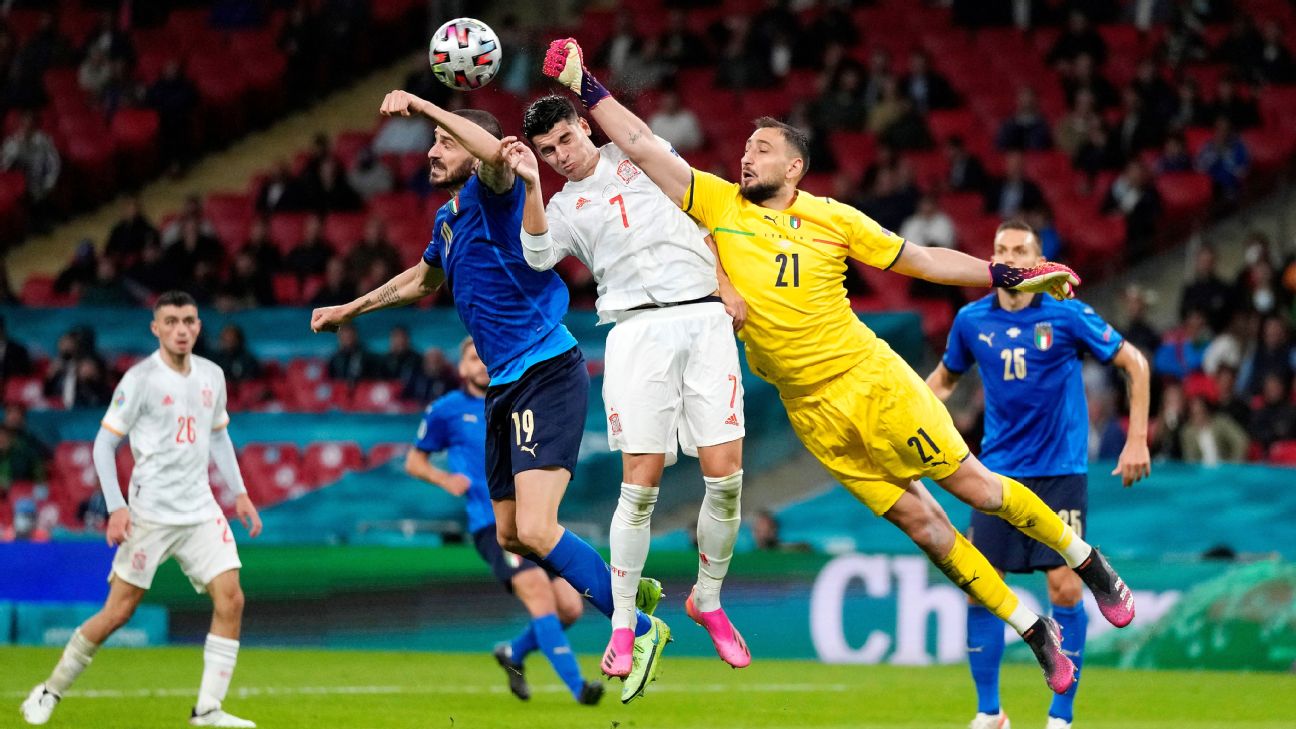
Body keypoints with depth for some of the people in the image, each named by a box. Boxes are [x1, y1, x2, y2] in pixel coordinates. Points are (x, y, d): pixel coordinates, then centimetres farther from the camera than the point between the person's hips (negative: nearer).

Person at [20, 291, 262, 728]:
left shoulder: (212, 376, 9)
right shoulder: (140, 380, -9)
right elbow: (104, 443, -7)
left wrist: (239, 493, 16)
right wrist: (116, 507, -15)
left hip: (200, 511, 5)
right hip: (151, 513, -5)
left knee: (231, 600, -9)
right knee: (119, 611, -5)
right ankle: (50, 691, 12)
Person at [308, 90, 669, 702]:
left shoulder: (492, 193, -11)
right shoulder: (447, 220, 16)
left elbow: (493, 149, -36)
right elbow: (423, 280, 38)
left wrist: (422, 104, -30)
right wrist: (351, 309, 43)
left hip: (547, 373, -10)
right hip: (505, 386, 10)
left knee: (535, 531, -20)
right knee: (509, 536, 14)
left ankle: (642, 629, -9)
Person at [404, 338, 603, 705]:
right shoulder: (446, 410, 6)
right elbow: (414, 461, 14)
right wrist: (443, 478, -5)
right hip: (491, 522, -5)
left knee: (570, 607, -4)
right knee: (539, 593, -25)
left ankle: (514, 653, 25)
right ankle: (576, 685, -31)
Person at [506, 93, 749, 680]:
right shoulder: (563, 207, 13)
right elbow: (539, 256, -7)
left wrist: (724, 284, 10)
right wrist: (531, 185, -16)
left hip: (704, 318, 1)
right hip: (637, 332, -1)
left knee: (724, 476, -7)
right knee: (641, 485, -10)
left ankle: (707, 600, 14)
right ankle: (623, 626, 0)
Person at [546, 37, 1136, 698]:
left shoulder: (832, 219, -1)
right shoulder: (720, 205, 1)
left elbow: (922, 260, 6)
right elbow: (643, 149, -2)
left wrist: (1011, 276, 2)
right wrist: (586, 89, -8)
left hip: (871, 378, -1)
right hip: (812, 412, 1)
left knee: (973, 484, -2)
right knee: (916, 519, 1)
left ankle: (1084, 558, 20)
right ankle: (1033, 630, 10)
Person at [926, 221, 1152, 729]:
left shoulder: (1066, 315, -9)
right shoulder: (971, 321, 0)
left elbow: (1134, 364, -1)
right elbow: (945, 378, 19)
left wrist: (1137, 440, -6)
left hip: (1060, 471, -3)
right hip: (999, 472, 3)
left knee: (1065, 589, -9)